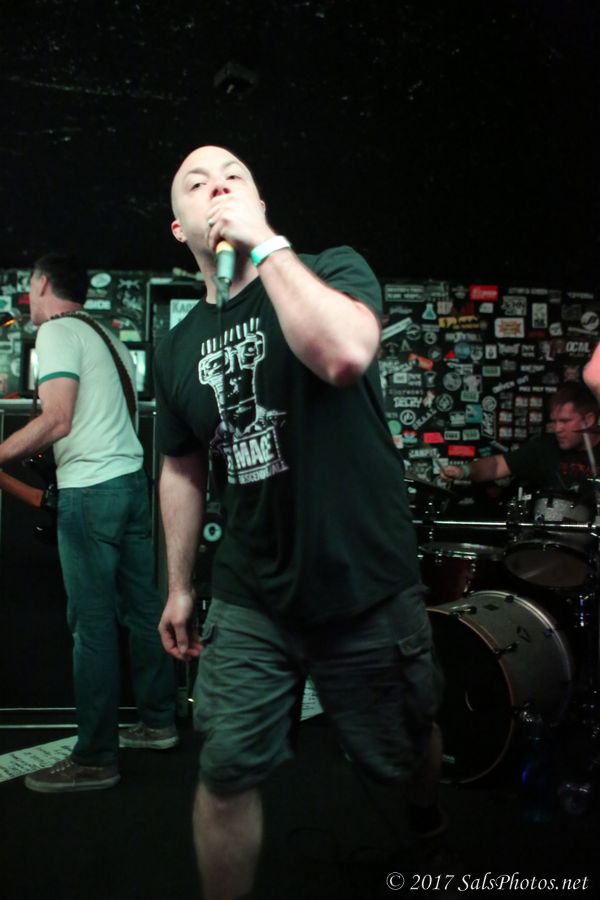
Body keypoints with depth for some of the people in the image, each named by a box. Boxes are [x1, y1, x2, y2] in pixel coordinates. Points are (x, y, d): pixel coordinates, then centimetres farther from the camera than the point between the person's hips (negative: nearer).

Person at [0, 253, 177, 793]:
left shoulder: (57, 332, -8)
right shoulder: (106, 336, 17)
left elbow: (56, 421, -19)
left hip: (92, 491, -9)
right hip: (132, 477, 9)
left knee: (93, 624, -4)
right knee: (142, 606, 14)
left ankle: (96, 759, 3)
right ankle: (159, 723, 24)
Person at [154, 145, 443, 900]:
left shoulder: (332, 269, -8)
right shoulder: (180, 347, 5)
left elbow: (345, 354, -31)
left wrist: (264, 242, -23)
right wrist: (180, 585, 14)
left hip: (364, 586, -2)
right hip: (250, 597, 3)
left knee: (407, 748, 18)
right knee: (225, 773, 1)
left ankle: (427, 825, 52)